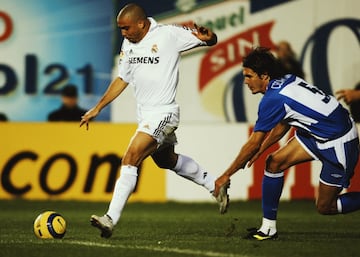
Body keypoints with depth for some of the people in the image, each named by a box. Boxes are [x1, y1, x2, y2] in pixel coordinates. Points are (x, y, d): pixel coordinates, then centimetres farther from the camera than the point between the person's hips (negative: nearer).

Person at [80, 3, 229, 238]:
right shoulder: (128, 44, 6)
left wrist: (207, 36, -32)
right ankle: (215, 185, 44)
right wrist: (97, 108, 15)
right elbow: (122, 79, 18)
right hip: (145, 115, 9)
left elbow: (211, 40, -7)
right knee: (167, 160, 24)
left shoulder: (168, 35, -14)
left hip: (163, 113, -9)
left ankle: (111, 219, -22)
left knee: (131, 159, -19)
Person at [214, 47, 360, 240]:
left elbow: (253, 144, -17)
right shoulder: (287, 80, 2)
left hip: (339, 143, -10)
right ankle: (268, 228, 8)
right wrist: (260, 150, 21)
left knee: (325, 207, -3)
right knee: (274, 162, 3)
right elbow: (283, 125, 17)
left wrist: (226, 176, -8)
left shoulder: (272, 99, -23)